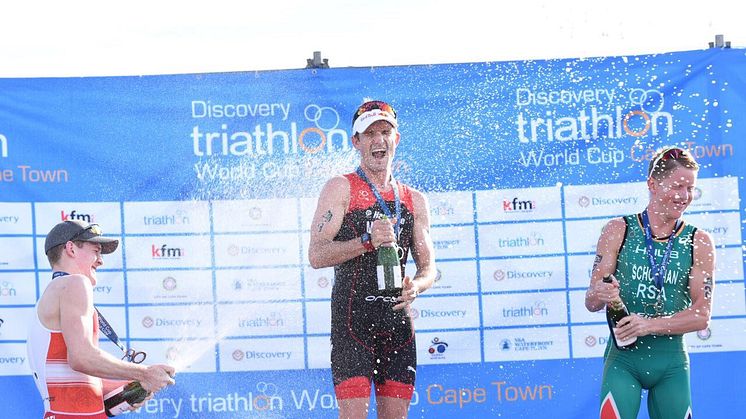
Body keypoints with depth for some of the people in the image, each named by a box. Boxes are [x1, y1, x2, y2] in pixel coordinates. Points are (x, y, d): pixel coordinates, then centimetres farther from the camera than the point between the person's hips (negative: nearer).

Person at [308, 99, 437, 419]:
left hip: (398, 319, 5)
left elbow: (428, 267, 17)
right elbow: (317, 255, -7)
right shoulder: (341, 188, 3)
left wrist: (415, 286, -6)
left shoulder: (414, 200, 17)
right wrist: (367, 241, -20)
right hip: (352, 318, -4)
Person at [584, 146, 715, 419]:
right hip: (623, 359, -2)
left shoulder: (699, 242, 2)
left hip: (672, 364, 2)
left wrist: (650, 325, -17)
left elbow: (701, 316, -3)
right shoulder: (618, 231, -1)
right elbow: (591, 302, -1)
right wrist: (600, 295, -25)